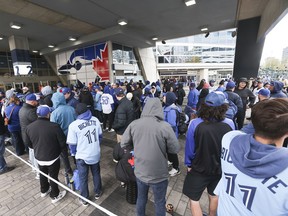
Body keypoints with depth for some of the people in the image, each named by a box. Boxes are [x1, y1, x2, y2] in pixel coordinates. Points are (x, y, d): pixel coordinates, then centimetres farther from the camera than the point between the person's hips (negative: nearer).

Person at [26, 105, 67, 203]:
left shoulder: (29, 127, -9)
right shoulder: (54, 126, -27)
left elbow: (29, 144, 6)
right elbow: (62, 142, -20)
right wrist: (63, 151, 1)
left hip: (39, 157, 5)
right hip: (53, 157, -5)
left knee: (43, 174, 28)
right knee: (53, 176, 14)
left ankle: (44, 190, 51)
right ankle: (55, 195, 33)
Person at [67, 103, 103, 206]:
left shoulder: (74, 125, -19)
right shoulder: (95, 120, -9)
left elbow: (72, 143, -10)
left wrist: (74, 153, 10)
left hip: (82, 156, -2)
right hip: (95, 154, 3)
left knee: (83, 178, 19)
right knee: (96, 174, 25)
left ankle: (84, 199, 39)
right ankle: (98, 192, 46)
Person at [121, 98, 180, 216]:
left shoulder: (133, 124, -14)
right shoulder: (165, 126, -23)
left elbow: (123, 144, -3)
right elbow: (175, 149, -12)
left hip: (140, 171, 3)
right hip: (158, 174, -3)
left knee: (141, 198, 28)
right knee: (159, 203, 23)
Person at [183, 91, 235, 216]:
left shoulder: (195, 124, -27)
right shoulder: (229, 124, -17)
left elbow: (189, 148, -17)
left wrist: (188, 164, 1)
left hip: (199, 168, -4)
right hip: (220, 168, 4)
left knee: (194, 199, 17)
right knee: (214, 195, 30)